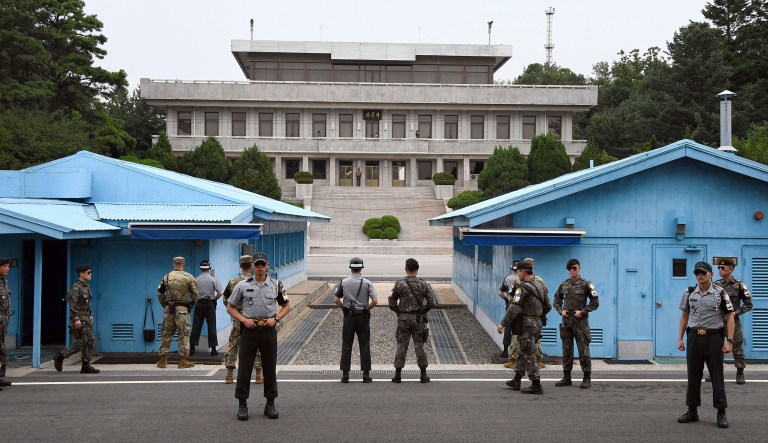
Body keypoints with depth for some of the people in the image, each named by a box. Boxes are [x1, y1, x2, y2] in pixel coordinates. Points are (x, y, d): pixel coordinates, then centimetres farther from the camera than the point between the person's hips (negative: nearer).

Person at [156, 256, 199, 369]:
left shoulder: (167, 277, 6)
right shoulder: (188, 277, -3)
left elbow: (159, 293, 8)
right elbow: (195, 293, -4)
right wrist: (192, 304, 11)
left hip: (168, 308, 3)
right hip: (182, 309, -3)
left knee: (166, 334, 10)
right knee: (184, 334, 2)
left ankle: (163, 360, 13)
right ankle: (183, 360, 2)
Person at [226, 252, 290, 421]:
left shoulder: (276, 285, 4)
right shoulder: (243, 285, 0)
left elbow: (286, 306, 12)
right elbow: (230, 307, 5)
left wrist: (275, 318, -5)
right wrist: (244, 320, -10)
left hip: (269, 329, 1)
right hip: (249, 329, -1)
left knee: (270, 367, 7)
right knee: (244, 367, 0)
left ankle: (270, 404, 17)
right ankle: (242, 405, 9)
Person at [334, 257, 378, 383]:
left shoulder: (344, 282, -2)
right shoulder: (367, 283, -5)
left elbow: (336, 300, -2)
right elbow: (375, 301, -11)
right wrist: (367, 308, 5)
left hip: (349, 316, 1)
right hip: (363, 317, 0)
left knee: (346, 346, 5)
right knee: (364, 346, 5)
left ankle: (345, 374, 4)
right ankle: (366, 374, 4)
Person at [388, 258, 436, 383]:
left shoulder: (399, 284, -5)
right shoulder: (423, 284, -3)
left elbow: (392, 303, -4)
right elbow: (431, 302, -5)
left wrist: (399, 312, 10)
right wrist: (423, 311, 9)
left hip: (403, 318, 0)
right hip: (418, 319, 1)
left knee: (401, 346, 5)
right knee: (419, 346, 5)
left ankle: (398, 374, 5)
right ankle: (423, 375, 7)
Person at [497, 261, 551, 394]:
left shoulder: (523, 287, -15)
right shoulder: (540, 286, 11)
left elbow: (514, 308, -21)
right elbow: (548, 307, 18)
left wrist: (503, 324, -17)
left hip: (526, 324, -9)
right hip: (537, 323, 9)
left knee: (529, 355, -4)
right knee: (523, 353, 17)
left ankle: (536, 385, -3)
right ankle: (516, 381, 24)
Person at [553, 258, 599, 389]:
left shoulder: (586, 284, -3)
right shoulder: (564, 285, 9)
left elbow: (595, 302, -3)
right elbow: (557, 300, 18)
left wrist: (582, 311, -12)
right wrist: (561, 311, 0)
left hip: (580, 321, -4)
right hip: (566, 321, 5)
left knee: (583, 350, -4)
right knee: (566, 350, 8)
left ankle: (587, 378, 3)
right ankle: (566, 378, 15)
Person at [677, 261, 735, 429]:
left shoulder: (720, 293, -4)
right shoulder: (689, 293, 6)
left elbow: (729, 318, -4)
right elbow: (684, 316, 14)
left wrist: (729, 341, -11)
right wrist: (680, 338, 8)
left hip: (714, 337, -3)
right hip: (694, 337, 3)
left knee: (717, 376, 0)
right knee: (693, 376, 8)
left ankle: (721, 413, 7)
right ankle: (692, 411, 16)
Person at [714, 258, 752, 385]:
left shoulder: (739, 285, -3)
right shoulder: (716, 285, 5)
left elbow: (748, 304, -1)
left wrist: (735, 313, -11)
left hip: (733, 321, -3)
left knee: (737, 347, -1)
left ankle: (740, 374, 9)